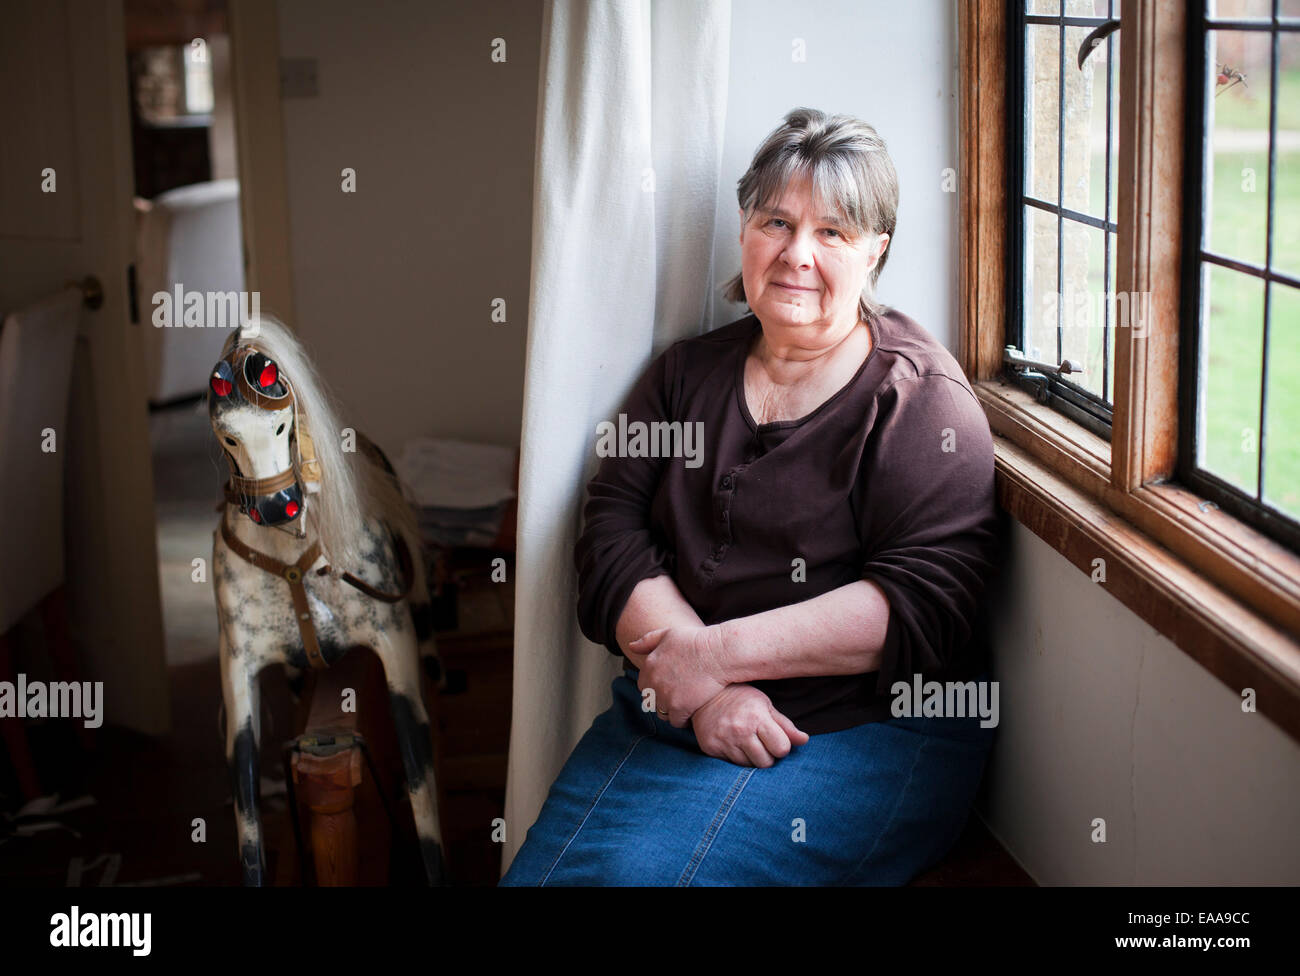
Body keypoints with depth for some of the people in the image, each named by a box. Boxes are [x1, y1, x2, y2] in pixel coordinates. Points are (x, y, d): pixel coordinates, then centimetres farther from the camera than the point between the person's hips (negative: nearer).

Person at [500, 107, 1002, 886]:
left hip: (865, 733, -4)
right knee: (539, 867, -17)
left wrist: (718, 652, -16)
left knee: (641, 868, -26)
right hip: (669, 711, 5)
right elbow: (612, 530, 3)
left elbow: (929, 600, -14)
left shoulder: (919, 395, -1)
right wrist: (702, 685, -14)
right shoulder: (689, 371, 14)